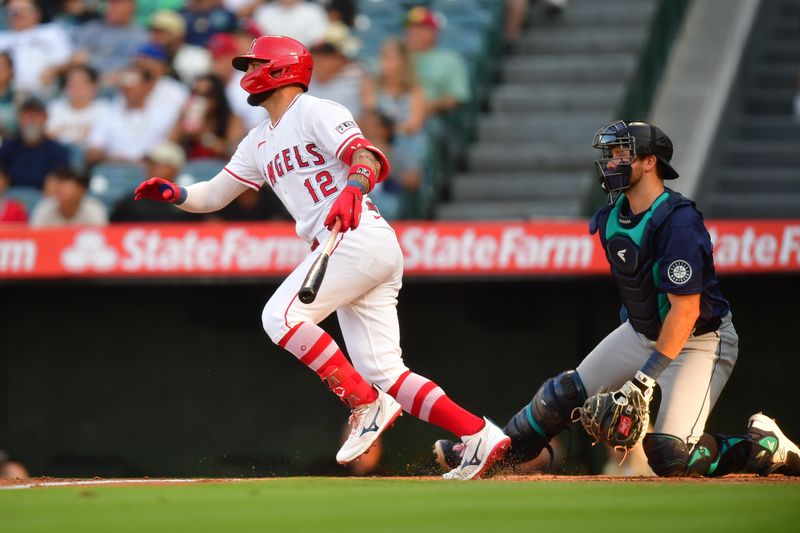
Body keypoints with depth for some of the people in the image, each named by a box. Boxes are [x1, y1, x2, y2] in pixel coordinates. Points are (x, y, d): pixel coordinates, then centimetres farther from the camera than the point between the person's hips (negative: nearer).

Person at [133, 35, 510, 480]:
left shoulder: (316, 113, -1)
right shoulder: (259, 143, 25)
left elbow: (367, 156, -16)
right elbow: (214, 196, 25)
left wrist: (353, 189, -37)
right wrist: (176, 194, 5)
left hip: (360, 238, -9)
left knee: (281, 315, -17)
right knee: (381, 371, 0)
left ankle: (368, 405, -15)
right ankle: (480, 436, -5)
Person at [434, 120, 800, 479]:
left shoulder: (678, 222, -29)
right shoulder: (611, 217, -3)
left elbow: (686, 309, -31)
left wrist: (646, 376, -33)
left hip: (699, 339, -8)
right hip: (643, 329, 8)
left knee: (669, 458, -17)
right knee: (567, 391, 8)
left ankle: (764, 446, 3)